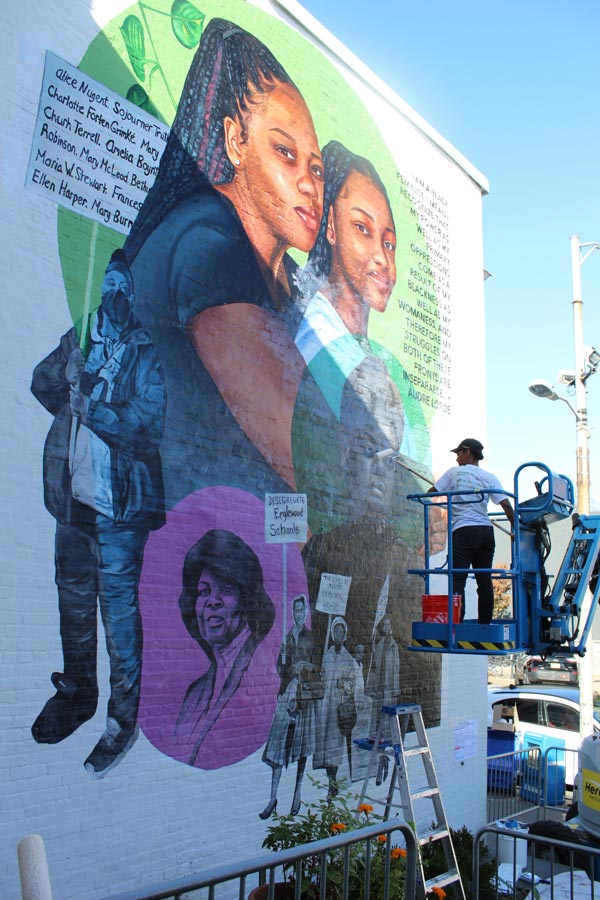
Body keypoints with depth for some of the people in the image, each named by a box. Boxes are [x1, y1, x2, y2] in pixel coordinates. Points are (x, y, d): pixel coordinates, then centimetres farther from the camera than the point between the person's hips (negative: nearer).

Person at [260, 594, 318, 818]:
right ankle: (273, 798, 0)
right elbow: (279, 667, 8)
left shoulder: (311, 638, 5)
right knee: (279, 742, -3)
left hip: (305, 693, 0)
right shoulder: (286, 636, 8)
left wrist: (307, 665, -11)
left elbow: (318, 665, 6)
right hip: (286, 692, 1)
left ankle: (298, 793, 17)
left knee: (302, 743, 5)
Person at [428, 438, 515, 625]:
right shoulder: (490, 477, 11)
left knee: (458, 579, -6)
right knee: (484, 580, 8)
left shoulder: (455, 472, 5)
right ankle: (485, 623, 11)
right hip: (486, 530, 4)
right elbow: (506, 505, 3)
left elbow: (431, 493, 9)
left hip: (464, 530, -4)